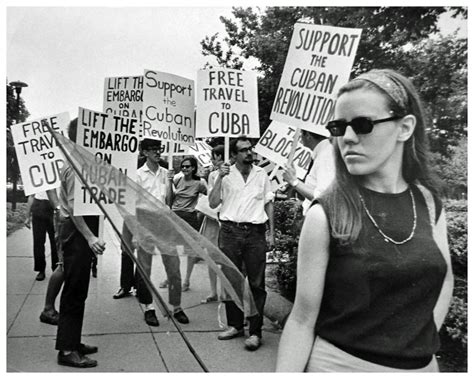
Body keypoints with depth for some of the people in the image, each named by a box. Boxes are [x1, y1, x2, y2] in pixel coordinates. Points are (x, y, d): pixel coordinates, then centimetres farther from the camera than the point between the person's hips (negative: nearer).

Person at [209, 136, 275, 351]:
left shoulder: (261, 174, 9)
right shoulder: (226, 175, 6)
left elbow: (269, 204, 12)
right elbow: (213, 204, 0)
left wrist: (272, 232, 7)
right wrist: (219, 178, -10)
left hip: (255, 232, 0)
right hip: (230, 231, 1)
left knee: (257, 283, -1)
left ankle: (255, 332, 7)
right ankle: (235, 325, 22)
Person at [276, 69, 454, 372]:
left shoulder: (429, 202, -5)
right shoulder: (325, 214, -17)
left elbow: (444, 279, 11)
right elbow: (302, 319, -13)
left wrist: (423, 343, 3)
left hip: (421, 365, 4)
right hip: (339, 362, -4)